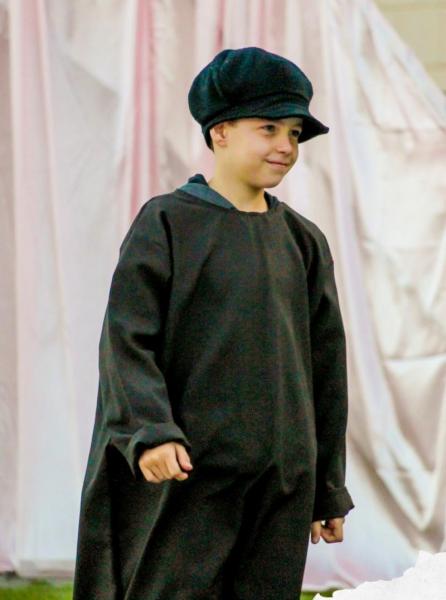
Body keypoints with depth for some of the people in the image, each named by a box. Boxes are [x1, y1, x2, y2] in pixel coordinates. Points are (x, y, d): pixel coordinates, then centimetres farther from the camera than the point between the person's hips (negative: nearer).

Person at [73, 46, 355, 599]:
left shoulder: (303, 241, 13)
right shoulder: (166, 223, -1)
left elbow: (325, 367, 17)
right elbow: (127, 339, -8)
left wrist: (329, 490, 16)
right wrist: (150, 431, -23)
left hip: (284, 477, 5)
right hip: (191, 470, -5)